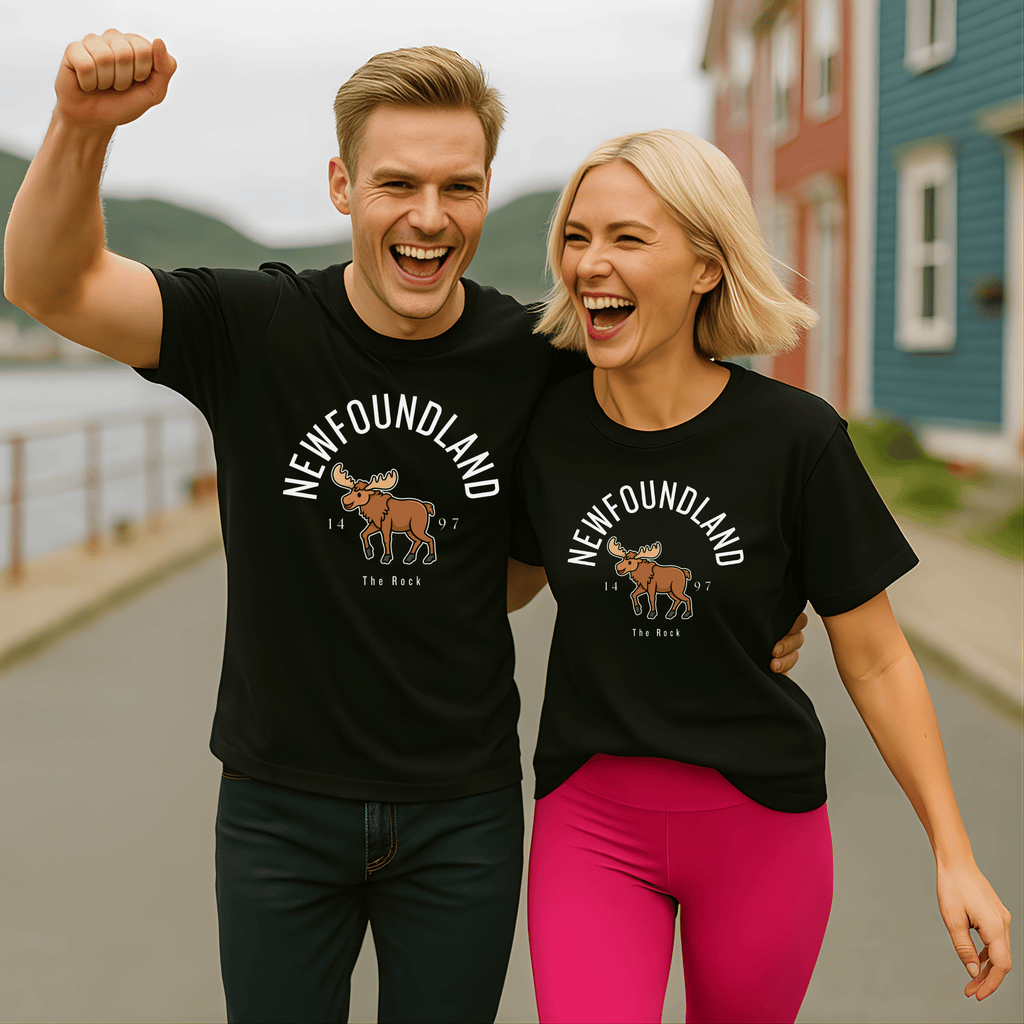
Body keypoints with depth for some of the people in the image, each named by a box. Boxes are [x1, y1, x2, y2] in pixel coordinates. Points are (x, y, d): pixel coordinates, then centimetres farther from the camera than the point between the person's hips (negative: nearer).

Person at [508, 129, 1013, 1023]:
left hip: (762, 824, -1)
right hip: (591, 821, 1)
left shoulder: (796, 438, -13)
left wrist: (955, 855, -6)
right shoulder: (546, 425, -6)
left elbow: (875, 659, -5)